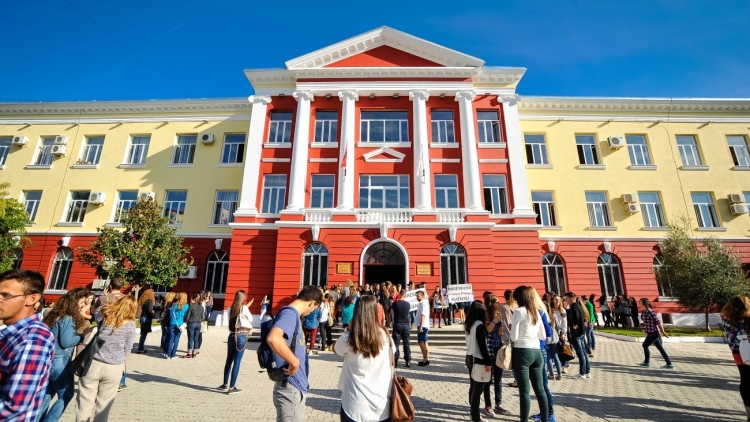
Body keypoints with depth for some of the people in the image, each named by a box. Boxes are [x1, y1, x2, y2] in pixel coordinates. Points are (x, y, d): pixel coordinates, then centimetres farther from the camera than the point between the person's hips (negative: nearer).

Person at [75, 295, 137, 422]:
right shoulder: (130, 324, -7)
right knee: (103, 405, 13)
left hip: (93, 363, 2)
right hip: (113, 368, -2)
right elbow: (127, 350, -1)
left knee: (85, 403, 14)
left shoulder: (105, 315, -4)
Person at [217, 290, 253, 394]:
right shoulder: (244, 308, -10)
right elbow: (251, 319, 2)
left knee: (229, 360, 18)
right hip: (241, 336, -5)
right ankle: (232, 387, 5)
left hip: (232, 336, 5)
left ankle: (225, 384, 32)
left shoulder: (231, 308, 2)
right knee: (237, 362, 1)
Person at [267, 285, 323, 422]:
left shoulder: (293, 314, 9)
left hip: (296, 387, 10)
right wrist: (294, 362, -28)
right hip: (291, 389, -10)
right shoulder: (290, 313, -20)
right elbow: (273, 338, -39)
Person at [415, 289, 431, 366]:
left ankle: (425, 360, -1)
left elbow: (423, 316, -22)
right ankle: (427, 359, 20)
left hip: (422, 326, -10)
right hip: (423, 326, 10)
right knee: (424, 343, 13)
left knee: (421, 343, -5)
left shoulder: (423, 304, -15)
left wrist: (420, 327, -24)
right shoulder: (421, 303, 14)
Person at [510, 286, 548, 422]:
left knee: (524, 391, 0)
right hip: (537, 352, 7)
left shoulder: (519, 312, -11)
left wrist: (510, 328, 6)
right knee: (540, 389, 15)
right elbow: (543, 336, 16)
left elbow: (514, 338, -12)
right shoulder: (536, 312, 10)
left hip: (522, 352, -7)